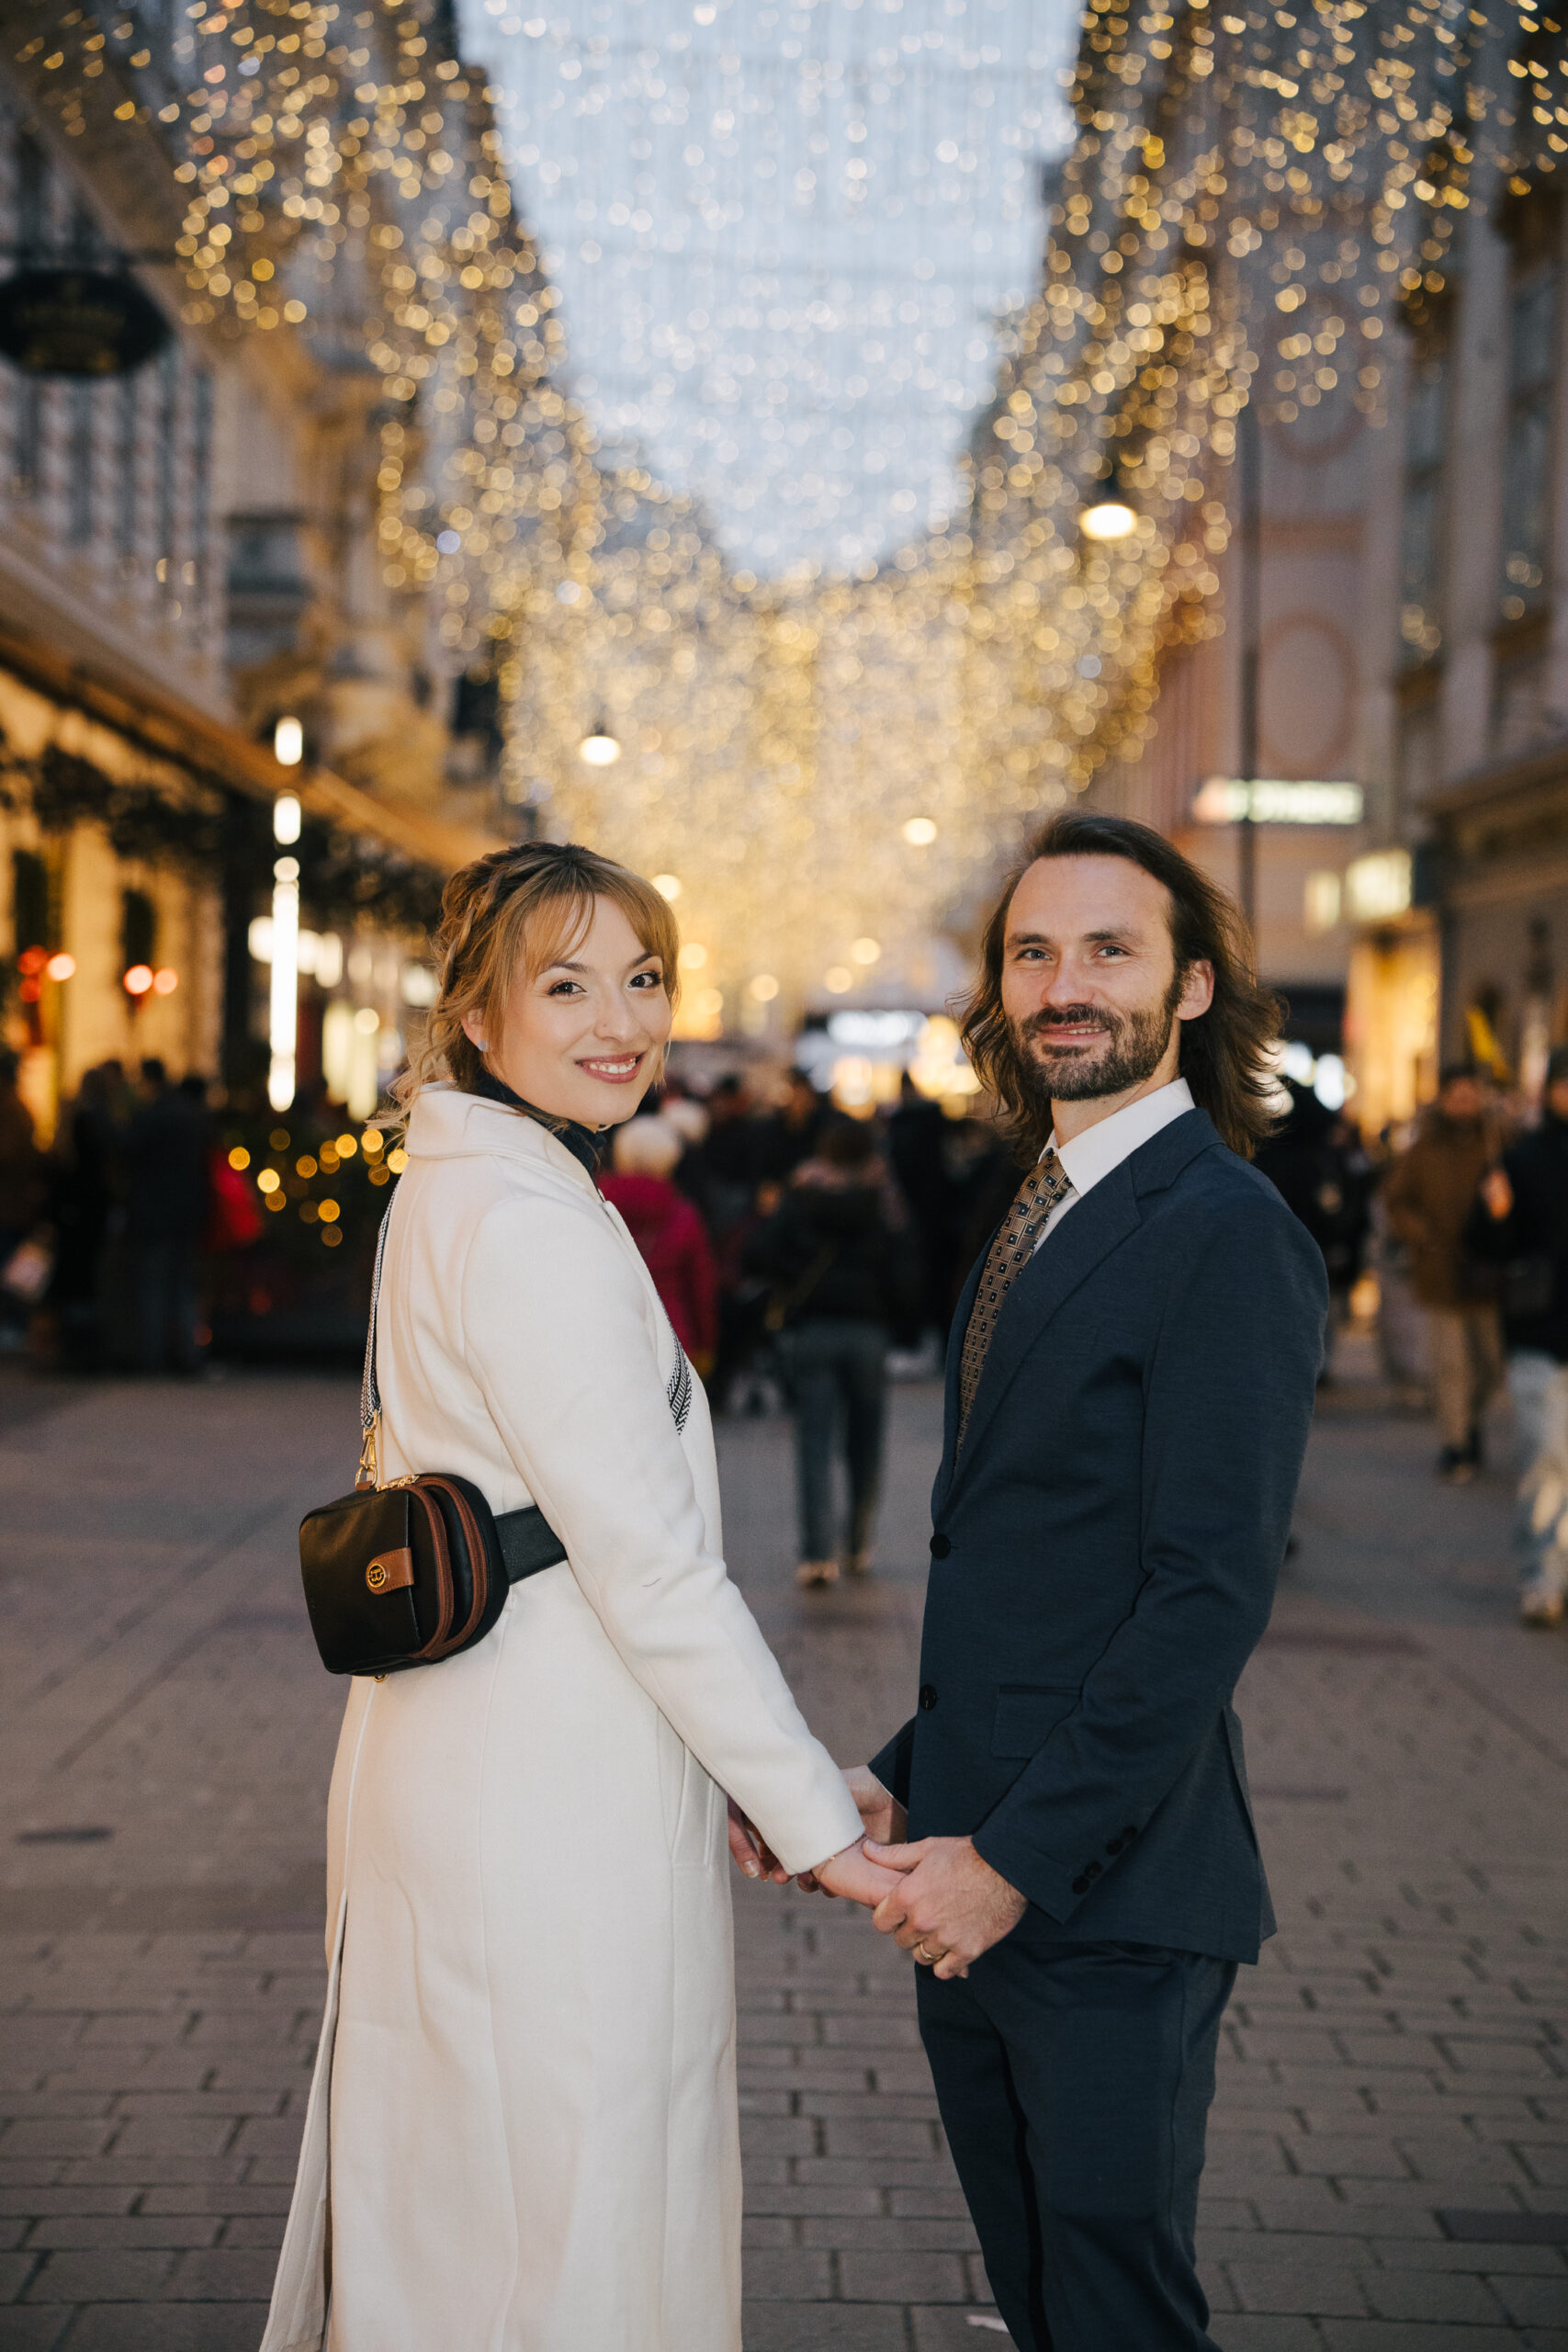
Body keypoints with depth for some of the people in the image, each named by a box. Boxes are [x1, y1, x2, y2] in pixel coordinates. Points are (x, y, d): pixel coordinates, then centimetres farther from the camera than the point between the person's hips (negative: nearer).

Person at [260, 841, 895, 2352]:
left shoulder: (459, 1187, 13)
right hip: (550, 1812, -10)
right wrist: (812, 1820, -14)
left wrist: (723, 1776, 16)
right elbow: (650, 1559, -20)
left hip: (461, 1763, 10)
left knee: (456, 2217, 19)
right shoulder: (527, 1221, -18)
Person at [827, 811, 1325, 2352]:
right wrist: (910, 1784, 7)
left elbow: (1211, 1591, -20)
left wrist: (1018, 1859, -19)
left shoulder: (1225, 1233, -14)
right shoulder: (1039, 1219, 15)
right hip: (982, 1886, 8)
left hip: (1113, 1899, -8)